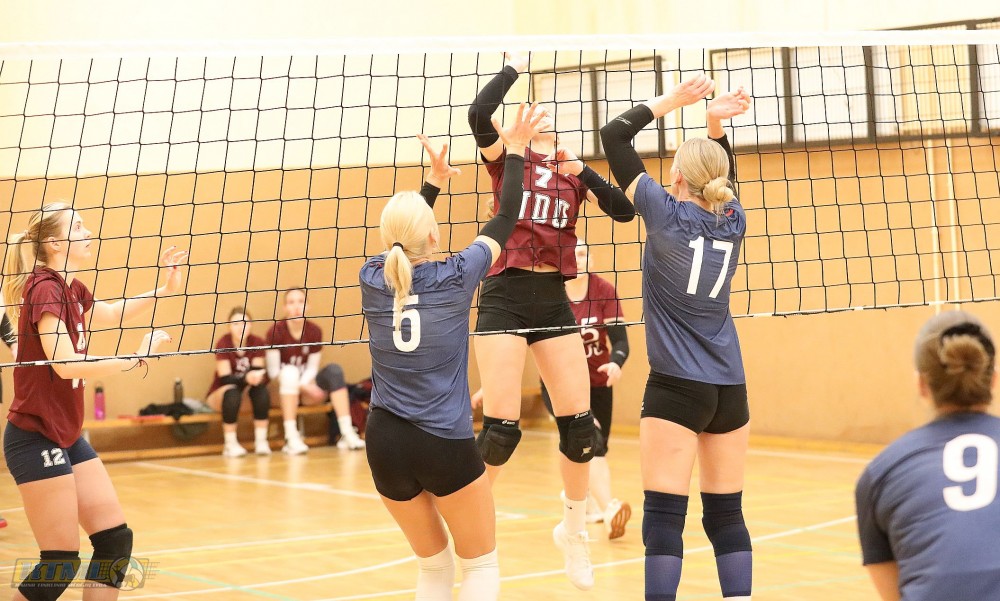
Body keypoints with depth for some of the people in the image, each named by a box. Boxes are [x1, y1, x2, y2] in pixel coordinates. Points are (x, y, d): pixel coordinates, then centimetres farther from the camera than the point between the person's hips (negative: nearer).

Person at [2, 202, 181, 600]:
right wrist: (135, 358, -21)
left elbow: (108, 315, 31)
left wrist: (164, 291, 22)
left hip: (67, 435, 9)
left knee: (116, 540, 7)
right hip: (36, 437, -9)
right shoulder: (44, 287, -16)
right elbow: (65, 364, -28)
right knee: (61, 563, -6)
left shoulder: (72, 289, 9)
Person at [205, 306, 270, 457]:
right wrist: (246, 378, -42)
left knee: (261, 388, -29)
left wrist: (256, 377, -38)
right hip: (219, 394, -3)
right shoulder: (223, 343, -16)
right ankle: (230, 444, -27)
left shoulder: (257, 342, -7)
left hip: (247, 390, 3)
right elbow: (225, 378, -23)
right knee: (232, 391, -36)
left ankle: (261, 441, -25)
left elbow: (260, 373, -12)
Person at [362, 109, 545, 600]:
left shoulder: (373, 279, 1)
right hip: (446, 445, -4)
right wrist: (515, 152, 17)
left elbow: (399, 239, 24)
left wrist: (434, 181, 32)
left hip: (384, 444, 4)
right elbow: (504, 220, 5)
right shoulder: (455, 278, -8)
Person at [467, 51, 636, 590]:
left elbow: (624, 211, -1)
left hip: (554, 300, 4)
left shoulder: (574, 168, 13)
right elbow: (478, 113, -18)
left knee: (579, 423, 2)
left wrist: (582, 171, -12)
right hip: (506, 297, -4)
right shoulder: (507, 155, 3)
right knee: (502, 427, -10)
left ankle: (573, 528, 23)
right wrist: (514, 68, -5)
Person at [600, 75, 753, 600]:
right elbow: (722, 180, 27)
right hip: (730, 386, 6)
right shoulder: (733, 221, 5)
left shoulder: (667, 214, -8)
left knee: (664, 515, -5)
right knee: (727, 513, 10)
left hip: (676, 386, -5)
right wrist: (716, 125, 11)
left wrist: (671, 101, 0)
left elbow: (613, 136, -2)